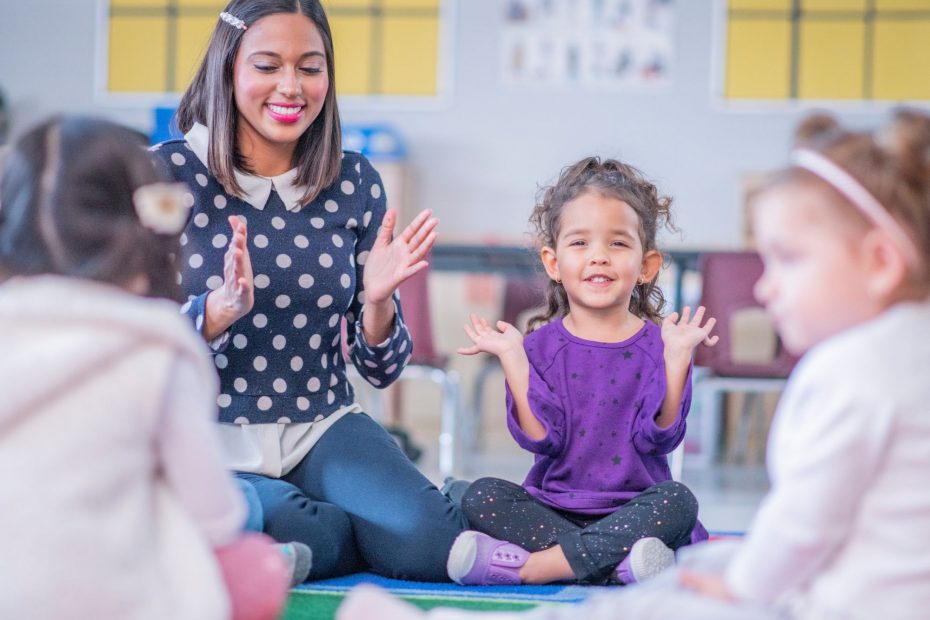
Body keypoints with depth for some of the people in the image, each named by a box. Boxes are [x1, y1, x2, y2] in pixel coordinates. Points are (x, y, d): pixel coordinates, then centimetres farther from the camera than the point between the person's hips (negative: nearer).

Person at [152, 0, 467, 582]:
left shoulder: (354, 182, 4)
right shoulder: (170, 174, -5)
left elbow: (383, 369, 7)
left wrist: (377, 300, -15)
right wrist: (221, 308, -28)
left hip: (322, 429, 3)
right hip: (207, 442, -3)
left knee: (433, 540, -26)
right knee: (294, 533, -36)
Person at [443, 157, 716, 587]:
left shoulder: (658, 345, 3)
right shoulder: (541, 347, 5)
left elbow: (658, 436, -8)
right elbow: (541, 439, -6)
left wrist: (676, 355, -15)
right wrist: (512, 358, -12)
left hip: (634, 511, -1)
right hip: (553, 511, 1)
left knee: (677, 500, -30)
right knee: (480, 496, -22)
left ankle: (529, 565, -32)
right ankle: (616, 564, -34)